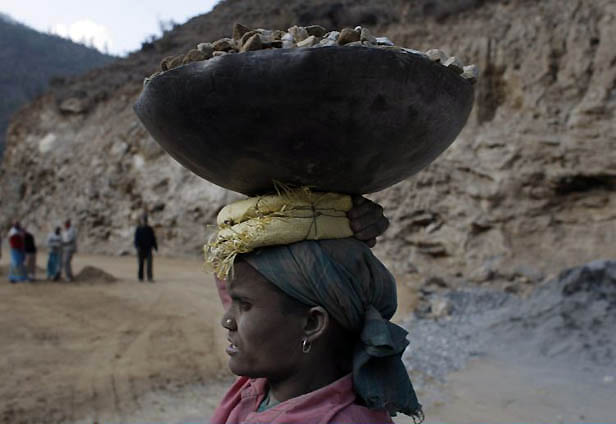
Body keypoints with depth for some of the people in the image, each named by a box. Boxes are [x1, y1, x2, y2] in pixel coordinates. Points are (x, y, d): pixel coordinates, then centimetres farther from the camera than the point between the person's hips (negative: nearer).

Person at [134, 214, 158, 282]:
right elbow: (136, 239, -8)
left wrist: (155, 247, 3)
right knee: (141, 263, 5)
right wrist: (137, 247, -21)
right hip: (141, 248, -1)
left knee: (149, 262, -11)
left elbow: (153, 238, 7)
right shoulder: (138, 229, -2)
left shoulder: (150, 229, 5)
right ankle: (140, 277, 19)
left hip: (148, 248, 1)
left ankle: (150, 278, -15)